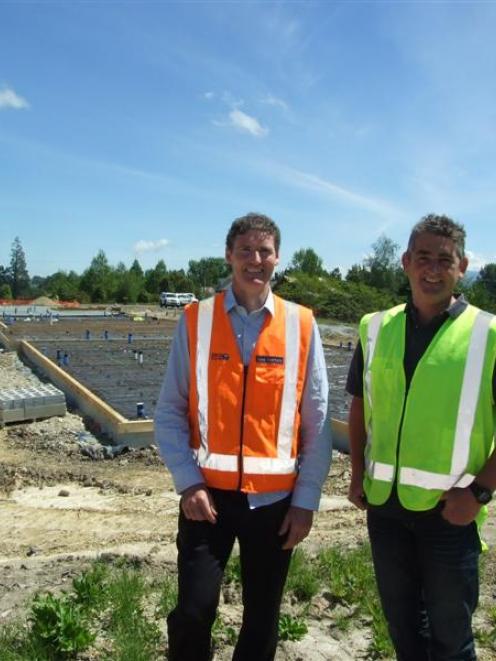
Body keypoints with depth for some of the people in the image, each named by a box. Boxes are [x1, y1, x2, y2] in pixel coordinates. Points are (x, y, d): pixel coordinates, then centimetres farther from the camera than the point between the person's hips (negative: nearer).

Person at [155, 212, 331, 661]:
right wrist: (188, 483, -9)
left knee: (262, 620, 14)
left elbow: (317, 423, 1)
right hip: (209, 493, -1)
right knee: (193, 613, 1)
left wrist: (306, 500, -1)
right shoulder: (195, 321, -3)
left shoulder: (301, 325, -2)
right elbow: (169, 413, 0)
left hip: (275, 497, 1)